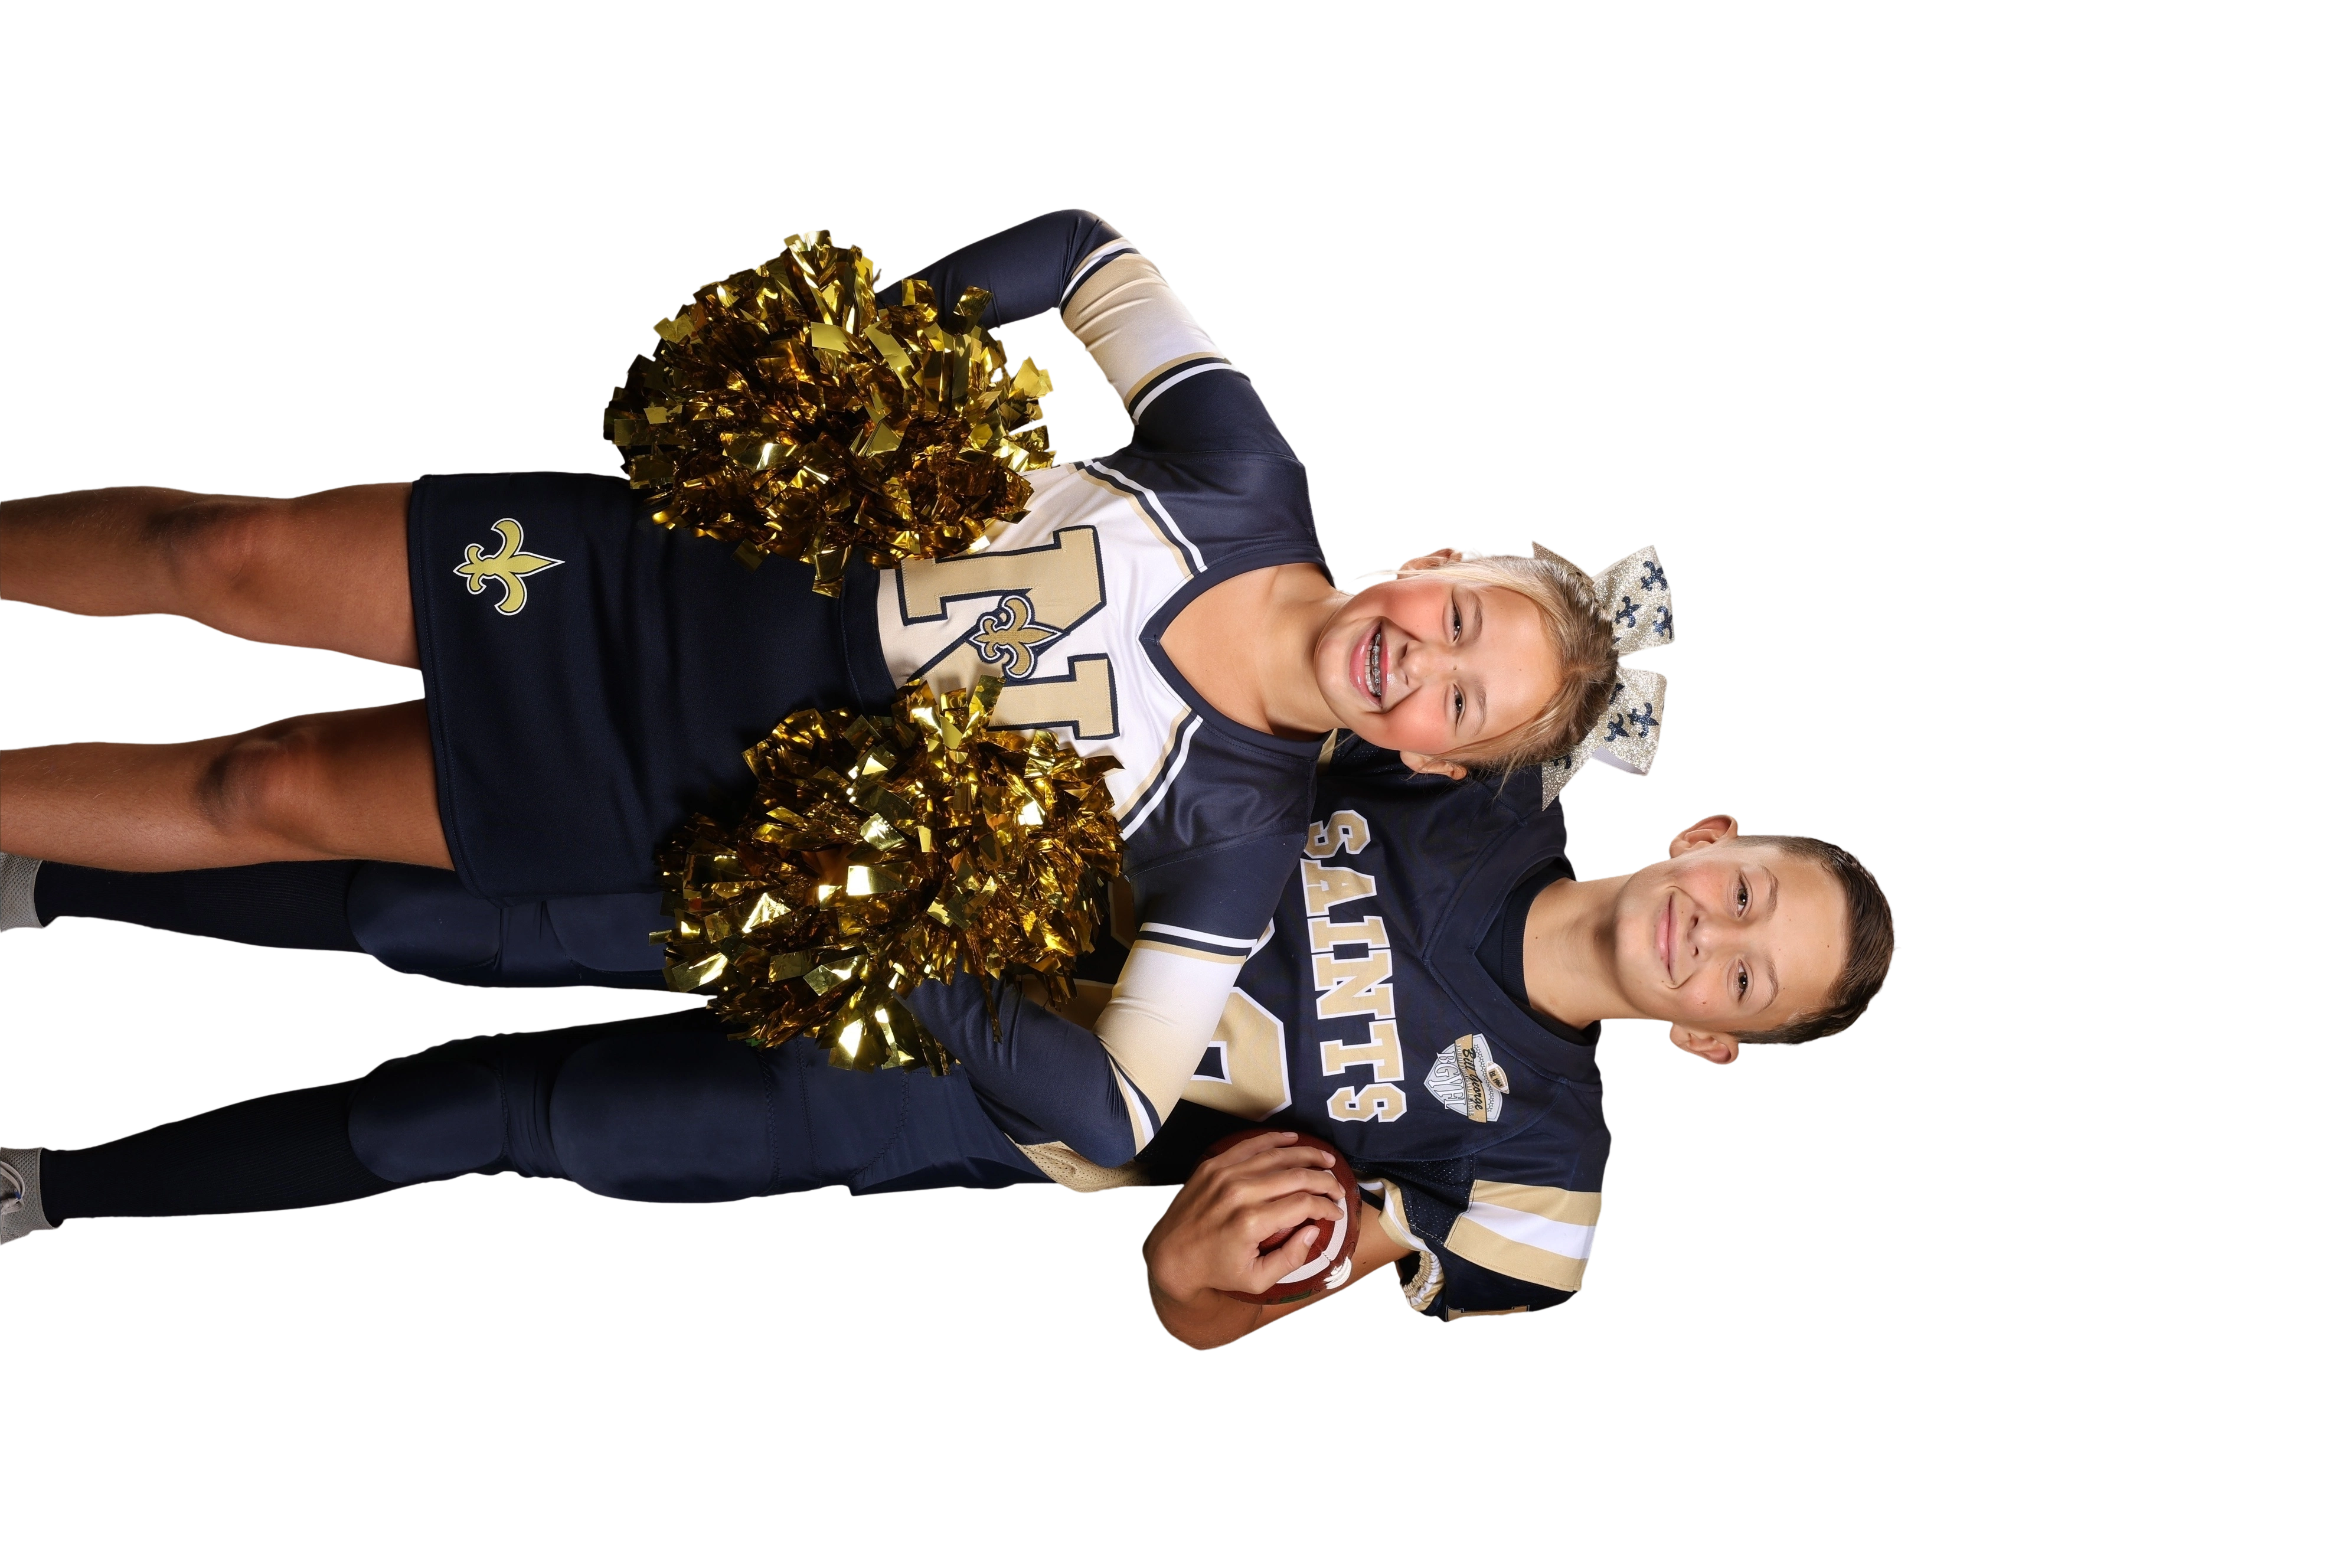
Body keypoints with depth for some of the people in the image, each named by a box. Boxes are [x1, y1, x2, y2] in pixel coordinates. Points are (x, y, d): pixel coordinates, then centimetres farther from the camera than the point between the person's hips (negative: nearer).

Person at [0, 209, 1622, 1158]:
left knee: (265, 794, -6)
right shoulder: (1249, 473, -11)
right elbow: (1083, 251, 2)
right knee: (235, 554, -2)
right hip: (669, 564, 3)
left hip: (659, 791, -3)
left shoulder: (1236, 825, -18)